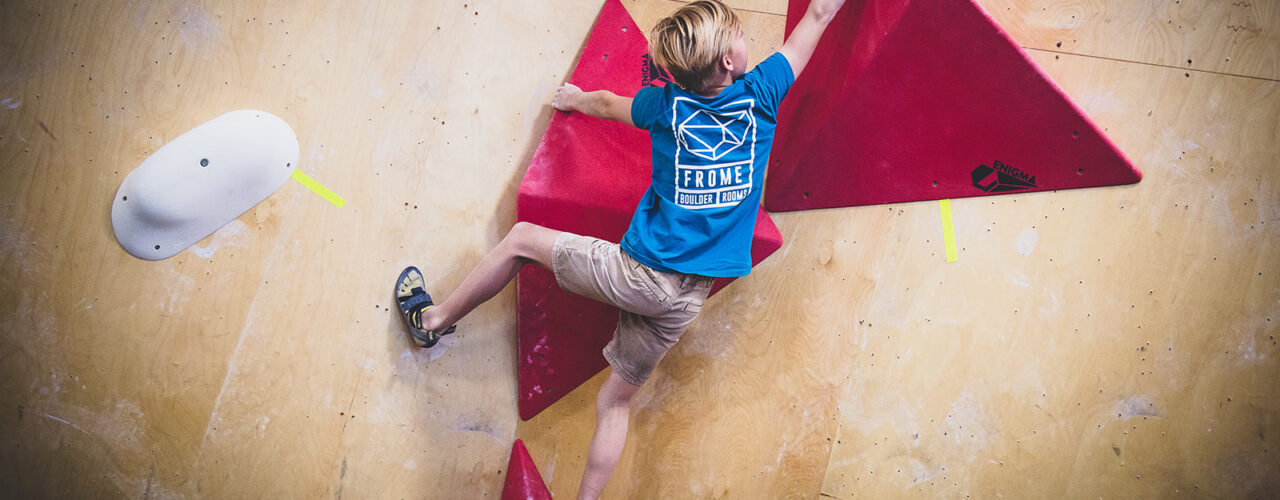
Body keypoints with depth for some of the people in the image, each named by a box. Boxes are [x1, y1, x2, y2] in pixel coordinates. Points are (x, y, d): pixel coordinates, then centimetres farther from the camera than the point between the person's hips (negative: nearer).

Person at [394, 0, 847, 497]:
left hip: (637, 271, -2)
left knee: (521, 238, 19)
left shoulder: (667, 104, -3)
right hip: (685, 296, 3)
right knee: (616, 400, 16)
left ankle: (433, 319, 31)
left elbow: (607, 103, 19)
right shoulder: (761, 93, -3)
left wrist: (576, 98, 39)